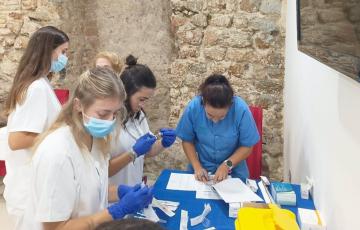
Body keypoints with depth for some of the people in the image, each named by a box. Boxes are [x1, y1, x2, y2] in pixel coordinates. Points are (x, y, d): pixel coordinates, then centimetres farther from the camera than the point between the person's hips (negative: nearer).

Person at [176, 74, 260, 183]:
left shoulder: (241, 109, -20)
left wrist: (227, 165, -19)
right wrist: (197, 167, -13)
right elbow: (187, 140, -3)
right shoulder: (193, 107, -17)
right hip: (202, 169, 1)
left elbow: (247, 146, -9)